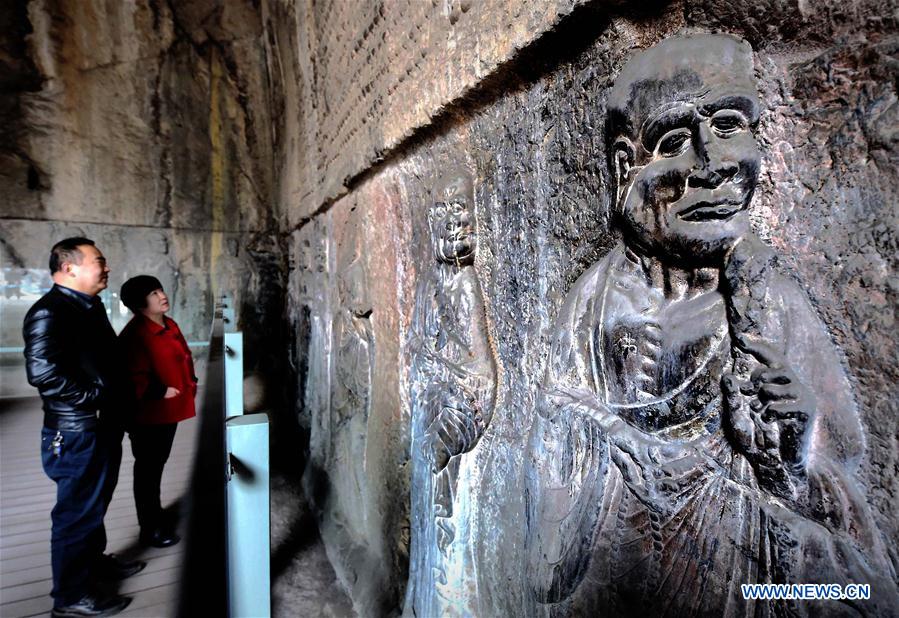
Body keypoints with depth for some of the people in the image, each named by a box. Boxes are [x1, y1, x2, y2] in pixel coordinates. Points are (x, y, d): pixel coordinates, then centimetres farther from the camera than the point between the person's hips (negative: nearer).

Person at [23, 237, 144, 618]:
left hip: (102, 427, 9)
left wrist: (116, 401, 10)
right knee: (77, 511, 5)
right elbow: (42, 372, -31)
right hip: (76, 433, -9)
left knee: (95, 501, 24)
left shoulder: (90, 306, 11)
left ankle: (94, 560, 44)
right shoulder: (49, 312, -20)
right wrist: (94, 395, -20)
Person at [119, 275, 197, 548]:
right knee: (147, 469, 5)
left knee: (158, 464, 21)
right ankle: (150, 528, 20)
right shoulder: (135, 334, -21)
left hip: (168, 411, 9)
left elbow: (182, 359, 19)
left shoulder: (169, 324, 8)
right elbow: (134, 379, -26)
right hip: (148, 415, -9)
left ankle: (156, 516, 37)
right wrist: (160, 392, -22)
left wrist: (190, 383, 10)